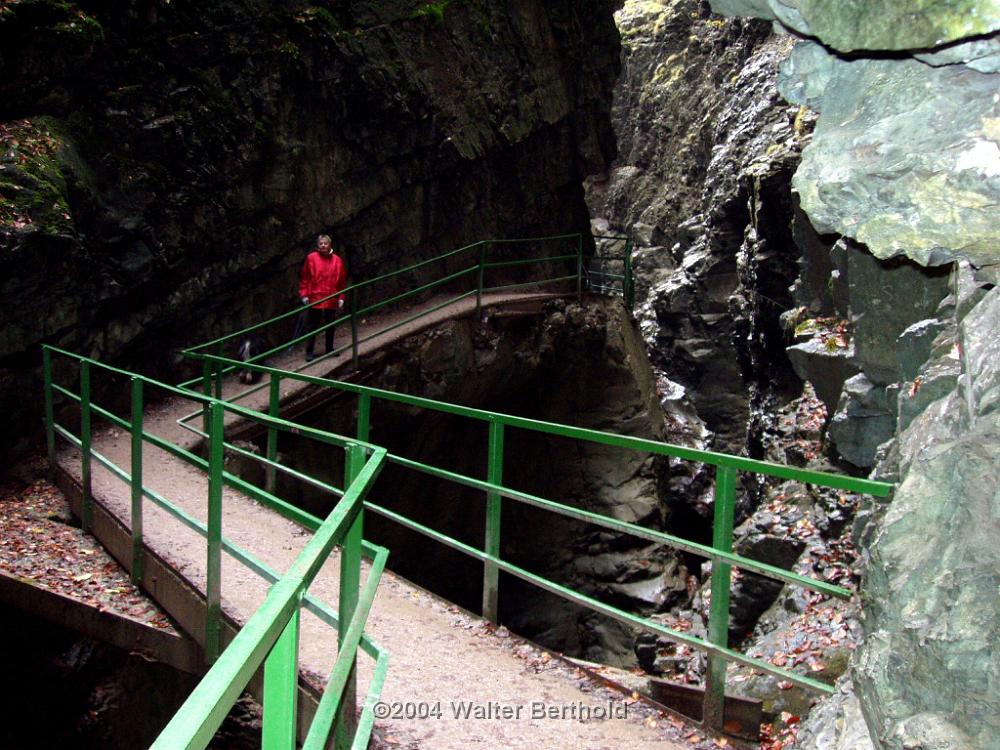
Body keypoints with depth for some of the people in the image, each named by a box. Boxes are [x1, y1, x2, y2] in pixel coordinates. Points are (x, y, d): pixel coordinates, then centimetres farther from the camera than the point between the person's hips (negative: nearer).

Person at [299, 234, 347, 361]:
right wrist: (304, 294, -4)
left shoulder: (337, 260, 2)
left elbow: (342, 280, 7)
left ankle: (330, 348, 26)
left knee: (330, 326, 13)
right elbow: (305, 278, 0)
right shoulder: (311, 258, -4)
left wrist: (341, 297, 5)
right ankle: (310, 351, 8)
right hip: (315, 299, -2)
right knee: (313, 326, 2)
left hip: (332, 300, 2)